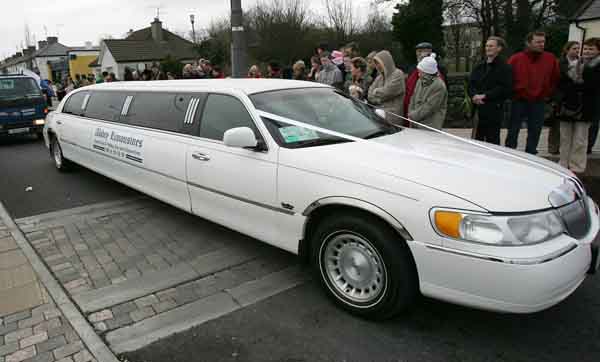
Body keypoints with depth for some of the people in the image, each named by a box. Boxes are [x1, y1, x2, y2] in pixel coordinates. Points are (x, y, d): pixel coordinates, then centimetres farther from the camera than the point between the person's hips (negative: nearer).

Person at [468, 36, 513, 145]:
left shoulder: (504, 68, -3)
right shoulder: (479, 67, 18)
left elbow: (505, 89, -12)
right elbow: (471, 85, 12)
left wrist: (485, 96, -16)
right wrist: (474, 95, -8)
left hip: (494, 111, -6)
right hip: (477, 109, 6)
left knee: (492, 141, 0)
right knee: (477, 140, 9)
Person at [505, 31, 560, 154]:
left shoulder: (551, 59, 3)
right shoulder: (516, 59, -5)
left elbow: (556, 78, 12)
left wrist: (547, 94, 8)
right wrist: (513, 92, -1)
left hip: (538, 103, 3)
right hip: (519, 101, -2)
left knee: (535, 132, 8)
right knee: (513, 131, 4)